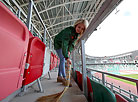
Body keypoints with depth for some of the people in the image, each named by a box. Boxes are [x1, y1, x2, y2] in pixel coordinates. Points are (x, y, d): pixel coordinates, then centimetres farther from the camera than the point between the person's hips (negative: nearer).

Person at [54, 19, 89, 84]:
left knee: (63, 60, 5)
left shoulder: (77, 34, -9)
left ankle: (59, 77, 15)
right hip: (58, 44, -7)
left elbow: (72, 43, -7)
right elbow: (64, 44, -39)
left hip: (64, 45, 7)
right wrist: (67, 57, -42)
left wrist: (69, 51, -23)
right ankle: (64, 78, -8)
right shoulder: (68, 31, -33)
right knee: (62, 59, -15)